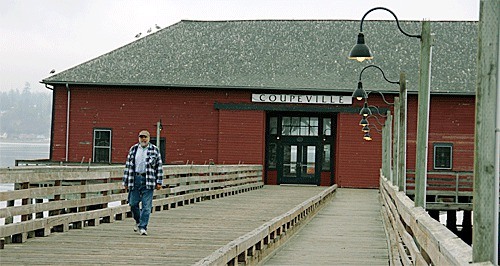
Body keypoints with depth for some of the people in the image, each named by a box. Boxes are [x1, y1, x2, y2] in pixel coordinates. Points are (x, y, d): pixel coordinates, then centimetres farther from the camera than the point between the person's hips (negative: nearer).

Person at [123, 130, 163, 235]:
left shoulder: (154, 150, 3)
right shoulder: (133, 149, 9)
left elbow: (159, 166, 3)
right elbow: (128, 166, 10)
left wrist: (159, 182, -2)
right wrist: (125, 182, 8)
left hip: (148, 181, -2)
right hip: (135, 179, 2)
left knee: (146, 206, -5)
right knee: (133, 203, 4)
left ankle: (143, 227, 0)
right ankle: (138, 221, 29)